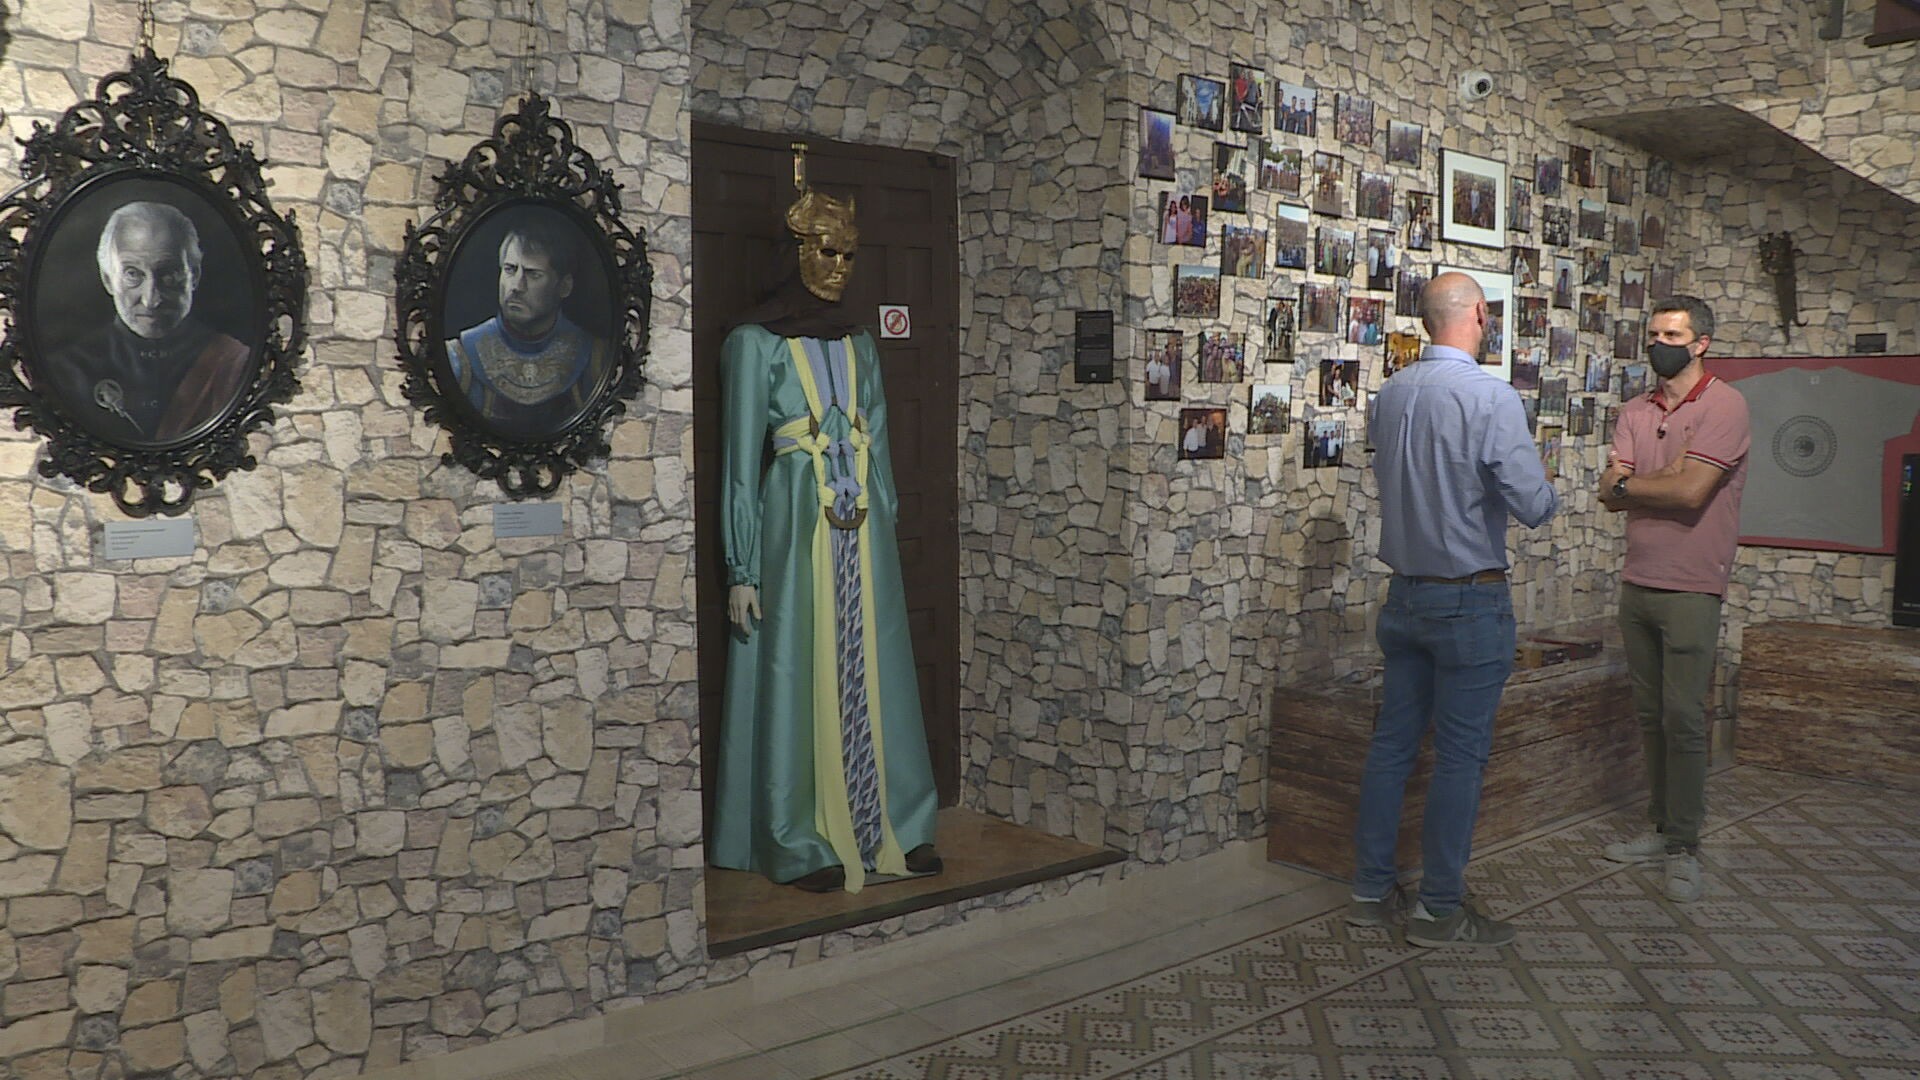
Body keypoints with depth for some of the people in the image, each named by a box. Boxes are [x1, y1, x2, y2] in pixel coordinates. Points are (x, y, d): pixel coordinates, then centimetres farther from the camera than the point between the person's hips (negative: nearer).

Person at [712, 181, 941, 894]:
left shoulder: (857, 342, 14)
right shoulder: (755, 342, -3)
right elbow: (740, 461, -6)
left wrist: (885, 534, 15)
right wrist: (742, 570, -10)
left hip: (864, 534, 5)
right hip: (796, 529, -5)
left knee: (873, 680, 9)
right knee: (799, 682, 0)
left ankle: (892, 829, 20)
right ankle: (800, 847, 11)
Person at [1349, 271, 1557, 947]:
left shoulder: (1389, 395, 5)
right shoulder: (1490, 397, -16)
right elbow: (1534, 506, -18)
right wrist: (1542, 485, 4)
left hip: (1406, 594, 7)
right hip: (1471, 599, -7)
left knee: (1393, 741, 12)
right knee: (1460, 756, 2)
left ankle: (1372, 890, 19)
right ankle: (1439, 909, 9)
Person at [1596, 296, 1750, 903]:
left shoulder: (1723, 406, -9)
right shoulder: (1635, 413, 11)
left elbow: (1690, 492, -20)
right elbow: (1610, 495, 1)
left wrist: (1626, 484, -4)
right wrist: (1665, 476, -15)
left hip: (1689, 588, -6)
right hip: (1637, 581, 6)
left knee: (1683, 718, -4)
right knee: (1650, 716, 12)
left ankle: (1685, 847, 5)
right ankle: (1663, 829, 22)